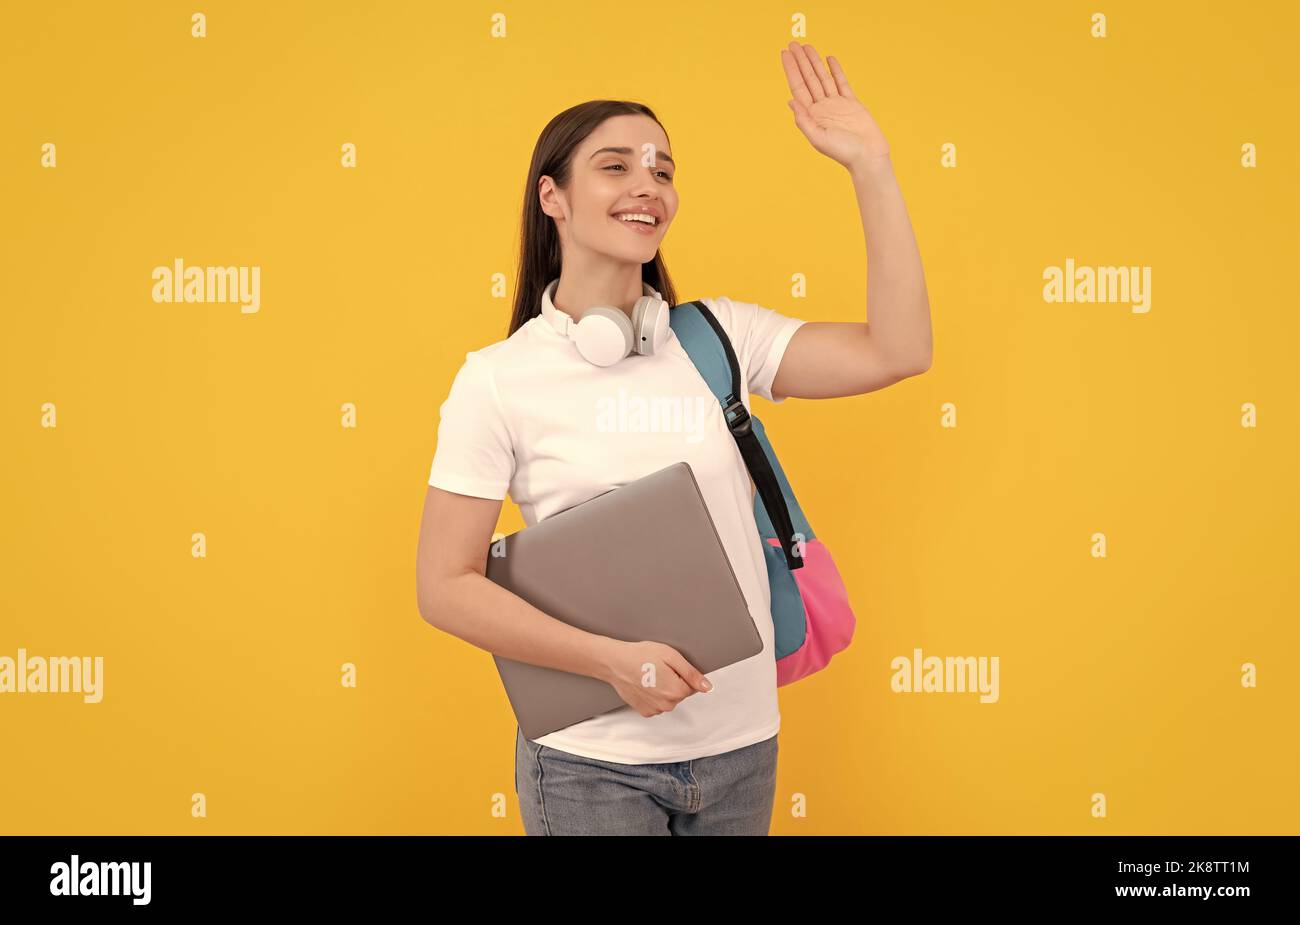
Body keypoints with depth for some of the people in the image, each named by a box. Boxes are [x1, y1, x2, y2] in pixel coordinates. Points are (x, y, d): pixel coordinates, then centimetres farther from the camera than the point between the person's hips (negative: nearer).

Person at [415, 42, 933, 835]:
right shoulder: (498, 380, -8)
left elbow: (896, 353, -10)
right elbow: (447, 587, -8)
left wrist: (870, 165, -11)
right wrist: (612, 659, -19)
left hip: (741, 745, 4)